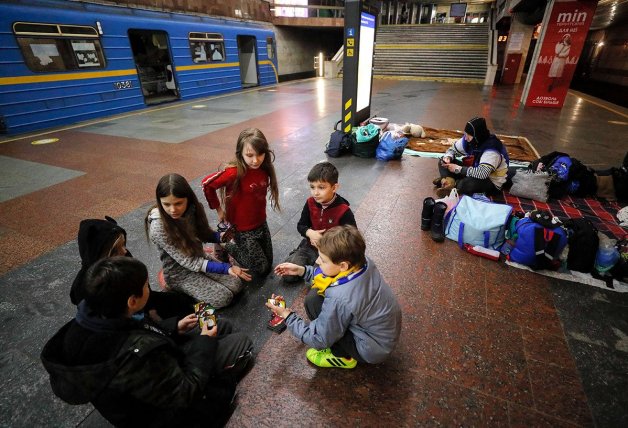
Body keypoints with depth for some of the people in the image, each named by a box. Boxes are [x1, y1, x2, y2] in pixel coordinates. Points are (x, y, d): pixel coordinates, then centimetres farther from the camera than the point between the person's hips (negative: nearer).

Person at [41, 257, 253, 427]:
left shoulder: (89, 321, -20)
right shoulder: (137, 356, -45)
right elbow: (185, 393, -28)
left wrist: (174, 328, 1)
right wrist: (204, 343, -16)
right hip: (164, 409, -7)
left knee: (222, 327, 11)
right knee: (241, 343, -2)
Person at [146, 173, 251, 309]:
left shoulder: (193, 208, -15)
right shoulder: (158, 228, -29)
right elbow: (188, 262, -27)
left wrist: (221, 236, -20)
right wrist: (226, 268, -30)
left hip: (200, 258, 5)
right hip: (179, 273, -4)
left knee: (236, 285, -8)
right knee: (223, 298, -13)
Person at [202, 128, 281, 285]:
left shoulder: (264, 169, -8)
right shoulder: (235, 173, -26)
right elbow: (207, 183, -19)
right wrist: (218, 209, -10)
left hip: (261, 224, 6)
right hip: (244, 230, -6)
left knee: (268, 266, 19)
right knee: (260, 271, 5)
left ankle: (234, 246, 35)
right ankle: (225, 247, 21)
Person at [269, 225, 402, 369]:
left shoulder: (339, 298, -36)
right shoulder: (362, 261, -16)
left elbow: (319, 340, -19)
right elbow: (326, 275, 7)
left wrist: (287, 315, -10)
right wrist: (302, 270, -1)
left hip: (373, 349, -7)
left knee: (313, 300, -17)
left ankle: (343, 356, 2)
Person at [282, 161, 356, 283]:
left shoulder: (343, 211, -21)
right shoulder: (310, 203, -7)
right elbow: (301, 225, 3)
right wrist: (310, 233, -20)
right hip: (310, 246, 4)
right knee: (287, 274, -6)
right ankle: (311, 264, 17)